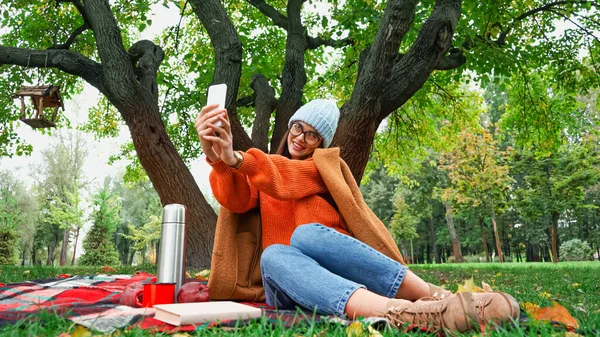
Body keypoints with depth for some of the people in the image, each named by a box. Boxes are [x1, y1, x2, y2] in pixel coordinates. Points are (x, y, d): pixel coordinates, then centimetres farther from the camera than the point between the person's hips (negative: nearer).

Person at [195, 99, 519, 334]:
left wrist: (237, 159, -28)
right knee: (274, 255, -34)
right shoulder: (259, 174, 21)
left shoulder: (326, 165, 14)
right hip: (286, 279, 1)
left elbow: (288, 177, -9)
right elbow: (235, 198, -4)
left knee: (307, 234, -33)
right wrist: (221, 160, -26)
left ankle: (435, 298, -40)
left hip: (334, 266, -1)